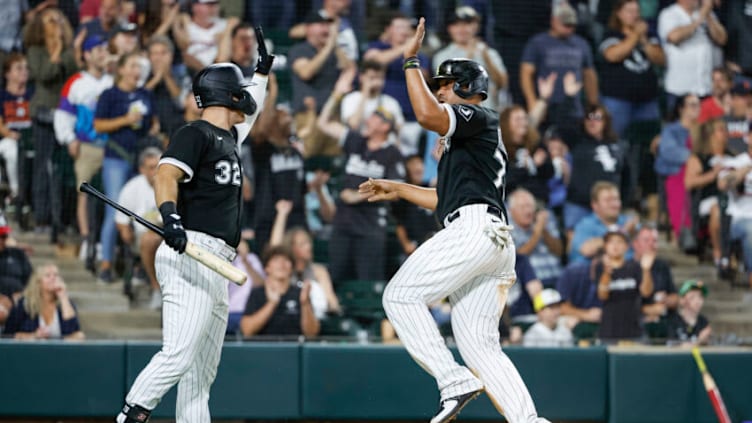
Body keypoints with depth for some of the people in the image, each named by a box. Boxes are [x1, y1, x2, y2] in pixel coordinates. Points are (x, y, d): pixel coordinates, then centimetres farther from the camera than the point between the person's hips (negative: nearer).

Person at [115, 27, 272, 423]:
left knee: (202, 372, 7)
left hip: (215, 269, 10)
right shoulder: (195, 134, -4)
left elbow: (248, 110, 46)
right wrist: (169, 214, -38)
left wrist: (262, 70, 52)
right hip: (191, 254, -10)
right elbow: (166, 174, -22)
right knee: (178, 355, -22)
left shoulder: (228, 137, 23)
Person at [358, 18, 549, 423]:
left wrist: (411, 62, -9)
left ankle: (454, 381, -18)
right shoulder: (471, 141, 32)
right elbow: (448, 199, 39)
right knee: (479, 342, 4)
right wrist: (399, 189, 42)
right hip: (494, 241, 10)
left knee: (401, 296, -8)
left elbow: (428, 115, -17)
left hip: (474, 230, -10)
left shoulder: (479, 117, 3)